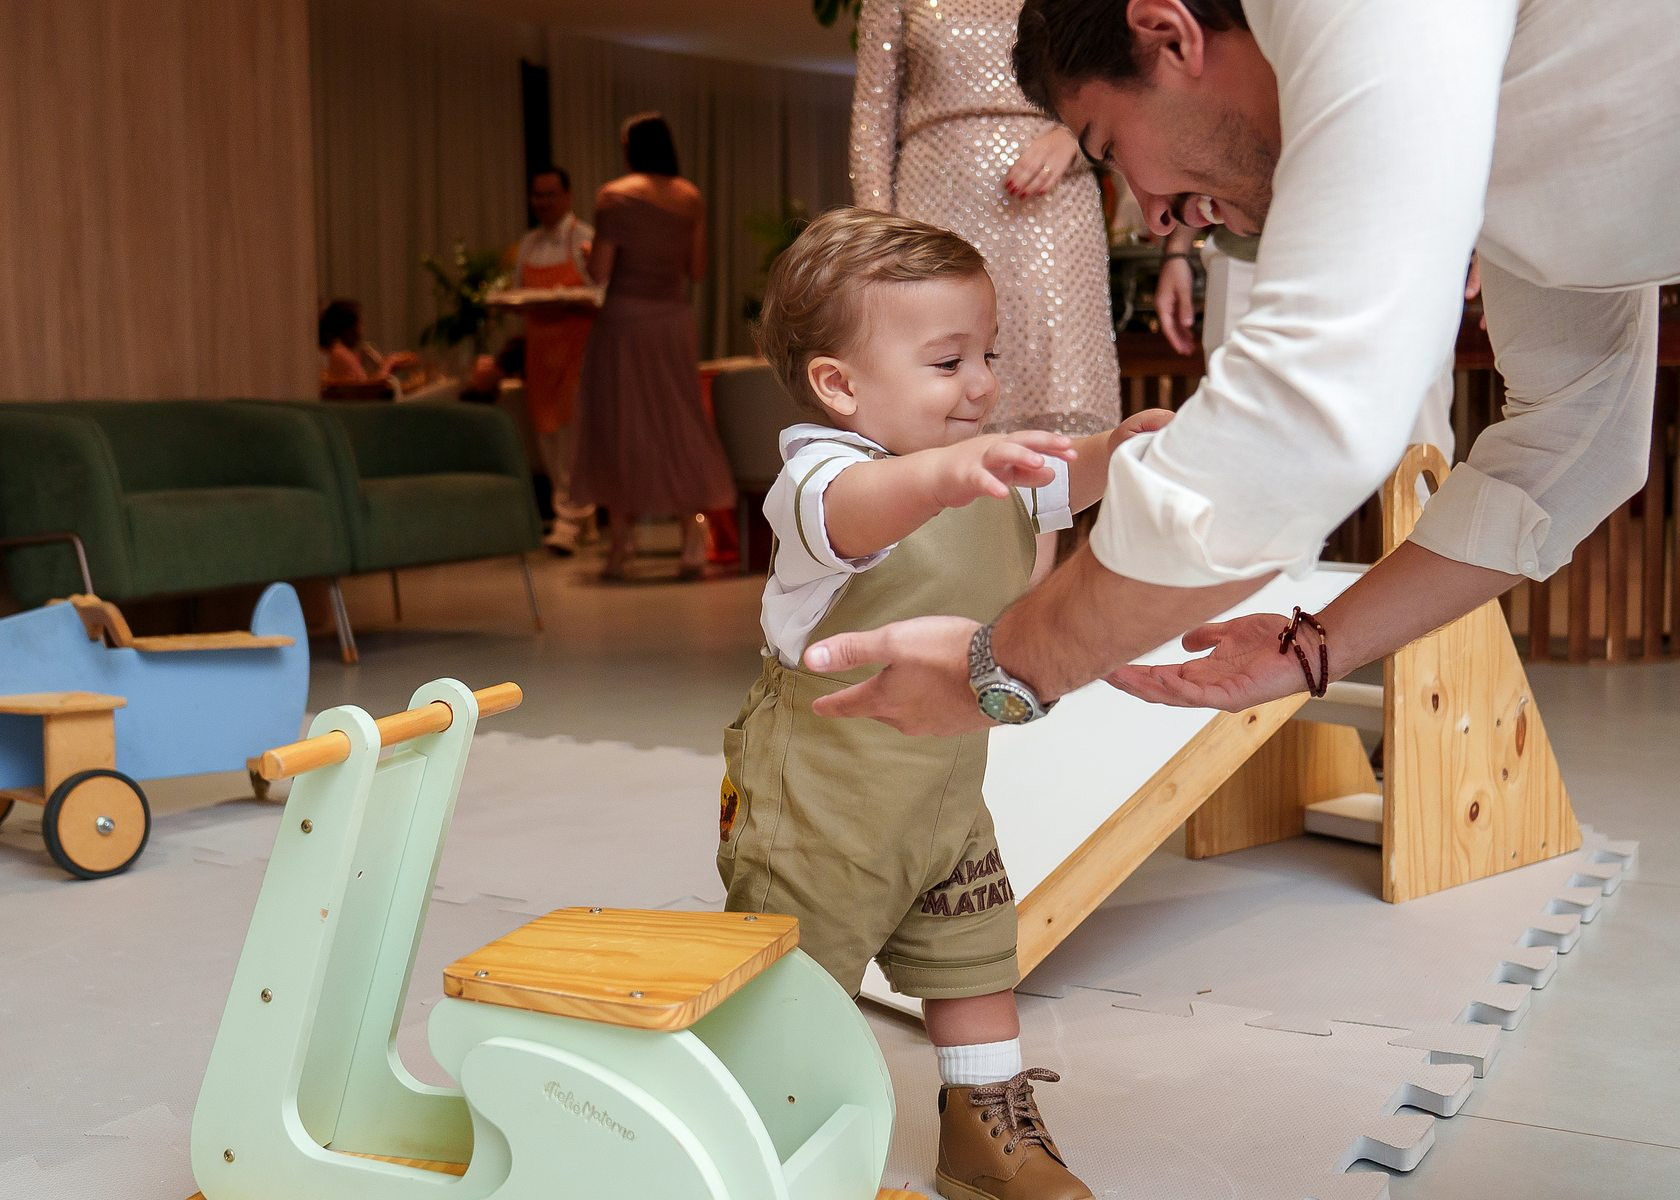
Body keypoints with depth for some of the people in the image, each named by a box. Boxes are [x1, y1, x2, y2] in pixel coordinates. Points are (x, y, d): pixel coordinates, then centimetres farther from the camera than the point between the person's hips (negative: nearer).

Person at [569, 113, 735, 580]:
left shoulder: (614, 196, -7)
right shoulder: (692, 198, 5)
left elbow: (599, 272, -9)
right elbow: (697, 269, 8)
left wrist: (589, 252, 12)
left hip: (627, 318, -3)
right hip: (676, 317, 3)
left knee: (619, 423, 5)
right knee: (679, 422, 9)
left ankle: (622, 540, 7)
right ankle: (693, 524, -2)